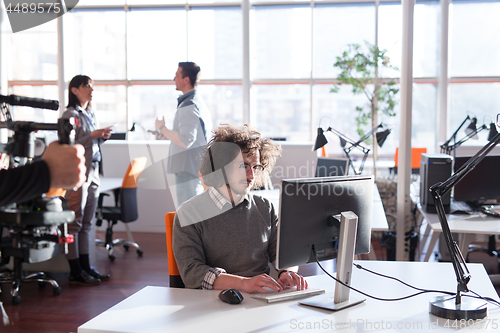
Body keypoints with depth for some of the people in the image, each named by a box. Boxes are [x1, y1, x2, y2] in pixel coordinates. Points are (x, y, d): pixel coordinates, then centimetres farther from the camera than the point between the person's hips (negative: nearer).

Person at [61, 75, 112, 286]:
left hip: (93, 171, 9)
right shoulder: (70, 114, -9)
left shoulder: (90, 113, 17)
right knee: (75, 222, -3)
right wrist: (92, 136, -20)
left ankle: (85, 266, 19)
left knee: (87, 222, 12)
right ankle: (75, 272, 2)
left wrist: (102, 137, 5)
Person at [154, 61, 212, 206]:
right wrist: (168, 134, 20)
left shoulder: (188, 106, -17)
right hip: (198, 168, 11)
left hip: (188, 169, -11)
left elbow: (185, 141, -25)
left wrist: (162, 129, -12)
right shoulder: (200, 102, 16)